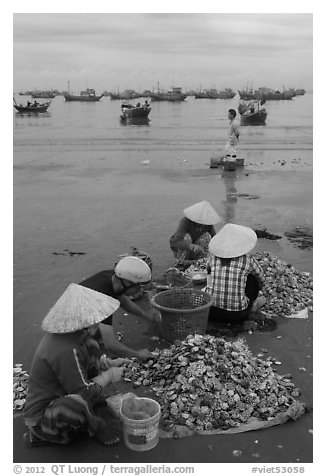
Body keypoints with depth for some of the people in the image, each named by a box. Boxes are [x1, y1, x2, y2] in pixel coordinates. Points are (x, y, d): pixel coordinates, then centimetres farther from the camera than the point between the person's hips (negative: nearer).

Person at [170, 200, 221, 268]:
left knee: (207, 235, -21)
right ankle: (181, 262, -17)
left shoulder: (208, 222, -15)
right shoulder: (185, 221, -29)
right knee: (186, 237, -34)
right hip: (180, 249, -4)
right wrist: (193, 247, -52)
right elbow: (175, 242, -39)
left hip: (194, 252, 4)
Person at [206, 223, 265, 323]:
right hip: (237, 315, -2)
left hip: (212, 312, 2)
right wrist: (255, 292, 37)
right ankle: (250, 304, 35)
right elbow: (261, 279, 14)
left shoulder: (213, 257, -2)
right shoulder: (248, 260, -6)